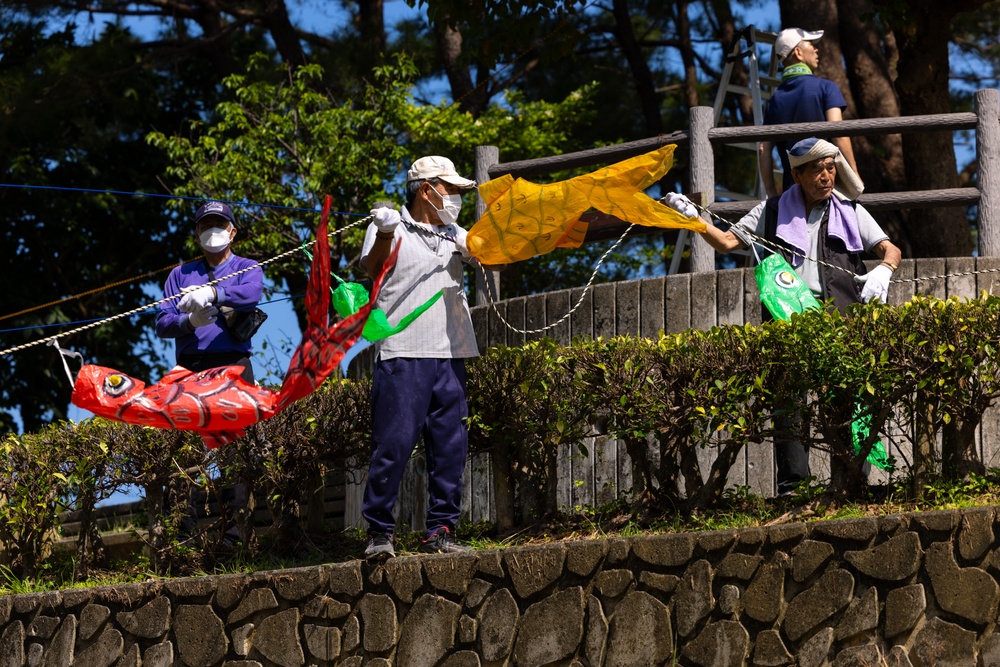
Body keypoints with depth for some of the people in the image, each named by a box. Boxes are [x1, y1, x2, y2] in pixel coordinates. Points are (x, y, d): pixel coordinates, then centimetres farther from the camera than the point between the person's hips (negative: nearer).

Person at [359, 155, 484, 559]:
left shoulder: (454, 236, 22)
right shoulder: (390, 230, 5)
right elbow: (372, 269, -9)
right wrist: (385, 232, -26)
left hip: (450, 355, 6)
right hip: (402, 355, -6)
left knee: (450, 446, 2)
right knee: (394, 445, -9)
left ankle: (440, 531, 7)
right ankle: (379, 532, -3)